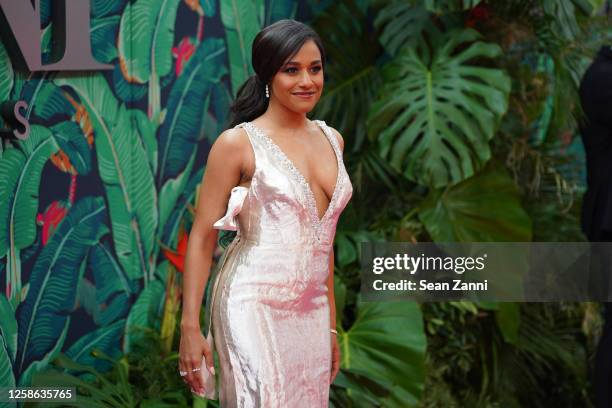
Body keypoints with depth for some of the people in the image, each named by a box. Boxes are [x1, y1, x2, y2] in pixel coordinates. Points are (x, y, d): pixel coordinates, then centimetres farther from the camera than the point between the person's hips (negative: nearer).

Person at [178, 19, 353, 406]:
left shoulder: (331, 140, 12)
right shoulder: (239, 144, -5)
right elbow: (202, 237, -6)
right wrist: (190, 327, -11)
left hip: (310, 315, 6)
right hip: (255, 310, -6)